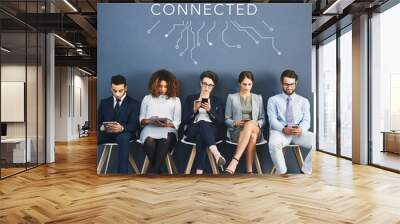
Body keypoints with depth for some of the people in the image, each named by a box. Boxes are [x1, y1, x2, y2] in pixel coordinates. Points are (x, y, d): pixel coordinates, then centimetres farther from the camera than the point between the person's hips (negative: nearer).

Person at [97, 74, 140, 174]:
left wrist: (122, 128, -26)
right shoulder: (104, 102, 18)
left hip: (124, 133, -3)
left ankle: (122, 171, -43)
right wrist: (102, 127, -15)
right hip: (106, 133, 3)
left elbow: (134, 125, -4)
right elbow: (97, 122, 11)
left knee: (123, 138, -39)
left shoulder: (133, 103, 7)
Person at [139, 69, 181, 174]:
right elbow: (141, 120, 15)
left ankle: (152, 172, -35)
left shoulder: (175, 100, 18)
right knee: (149, 140, -37)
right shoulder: (147, 99, 19)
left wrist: (168, 124, -11)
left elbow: (177, 123, 11)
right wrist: (151, 121, -6)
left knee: (166, 139, -38)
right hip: (150, 128, 1)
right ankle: (157, 171, -24)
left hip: (168, 130, 0)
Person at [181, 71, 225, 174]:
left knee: (201, 136, -39)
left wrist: (210, 110, -9)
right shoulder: (190, 98, 17)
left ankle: (199, 171, -50)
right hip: (193, 131, 0)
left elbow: (221, 122, 6)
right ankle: (216, 154, -60)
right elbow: (184, 120, 7)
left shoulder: (217, 101, 19)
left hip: (212, 131, 1)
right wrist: (195, 109, -9)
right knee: (202, 123, -38)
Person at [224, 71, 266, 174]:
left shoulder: (258, 98, 19)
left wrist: (257, 124, -8)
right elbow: (227, 119, 10)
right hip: (236, 131, -1)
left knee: (249, 124, -38)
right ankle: (249, 171, -41)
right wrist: (235, 123, -12)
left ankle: (234, 161, -48)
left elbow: (263, 119, 15)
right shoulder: (231, 97, 12)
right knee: (252, 136, -38)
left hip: (255, 130, 2)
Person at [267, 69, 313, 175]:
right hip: (280, 131, -2)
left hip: (300, 132, 3)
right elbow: (273, 120, 0)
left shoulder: (304, 101, 20)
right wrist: (284, 129, -21)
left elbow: (306, 120, 8)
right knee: (273, 144, -38)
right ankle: (282, 173, -21)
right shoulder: (273, 100, 13)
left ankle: (306, 171, -14)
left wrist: (301, 129, -17)